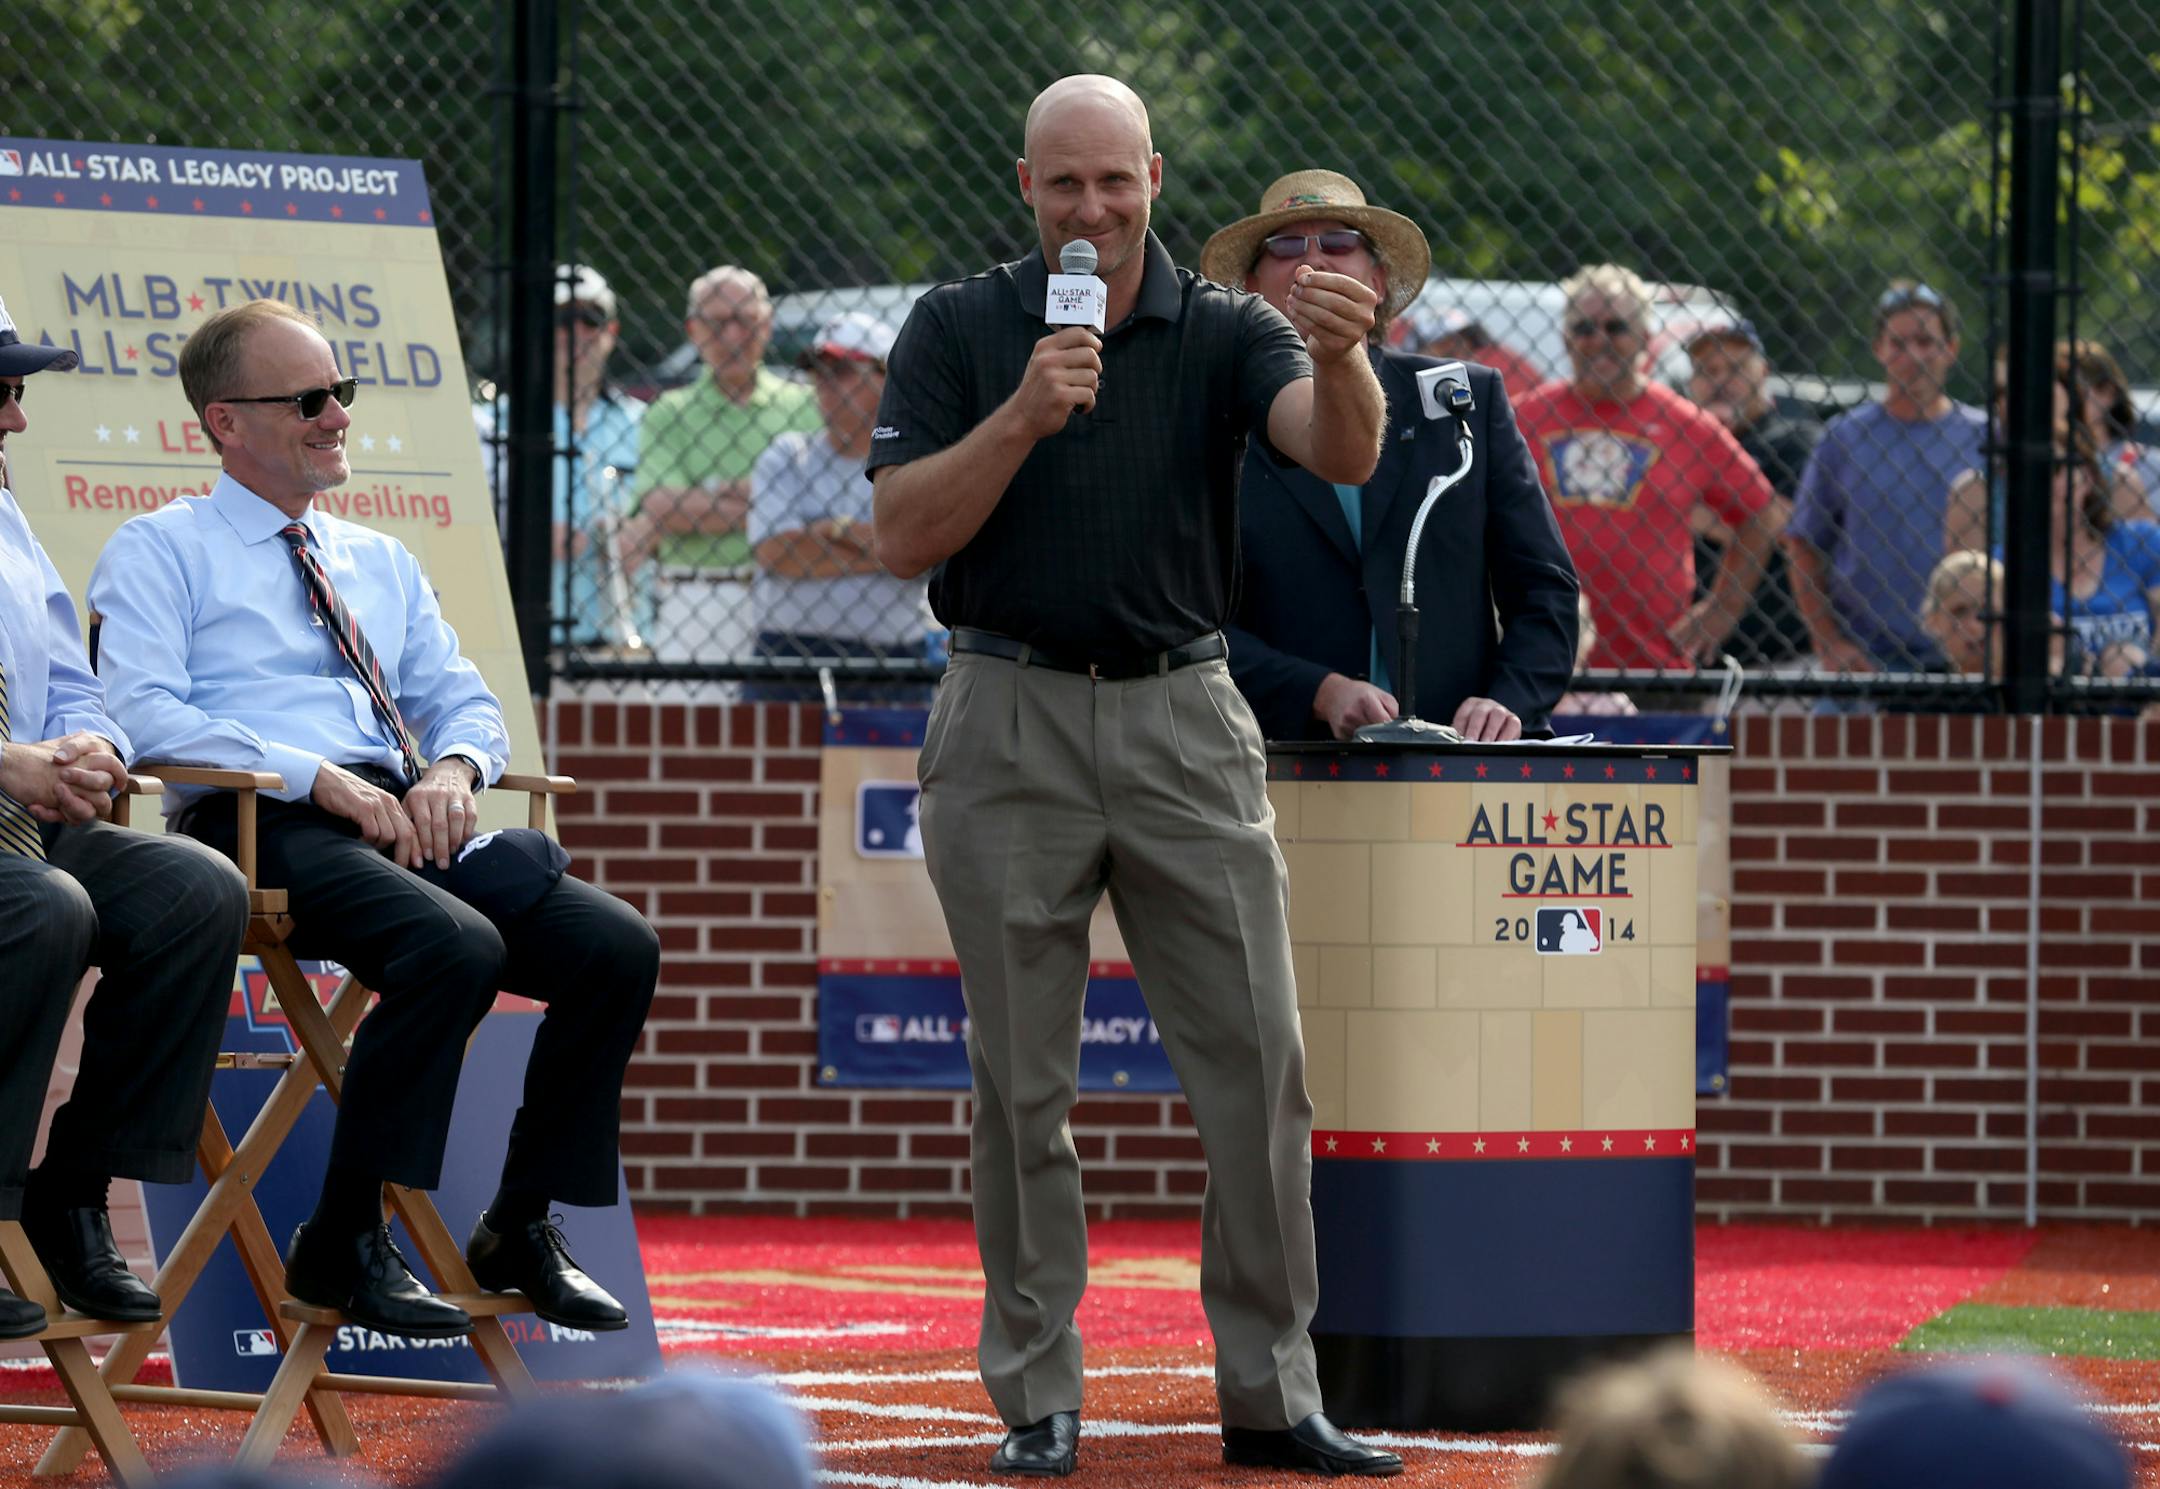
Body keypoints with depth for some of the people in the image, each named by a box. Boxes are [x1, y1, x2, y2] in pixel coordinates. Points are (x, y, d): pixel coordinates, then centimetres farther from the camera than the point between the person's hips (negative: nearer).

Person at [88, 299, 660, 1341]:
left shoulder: (381, 564, 28)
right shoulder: (162, 552, 7)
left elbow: (463, 701, 26)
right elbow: (142, 712, -8)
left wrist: (454, 766, -1)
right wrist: (320, 779, -17)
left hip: (410, 821, 7)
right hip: (268, 827, -7)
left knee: (617, 946, -16)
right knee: (457, 946, -35)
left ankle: (522, 1227, -5)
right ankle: (344, 1245, -26)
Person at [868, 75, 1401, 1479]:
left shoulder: (1225, 332, 3)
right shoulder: (959, 332, 3)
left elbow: (1343, 455, -16)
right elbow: (904, 537, -5)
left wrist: (1341, 358, -38)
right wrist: (1021, 421, -19)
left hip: (1185, 719, 1)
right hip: (1011, 727, -1)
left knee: (1259, 1059, -2)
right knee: (1023, 1084, 3)